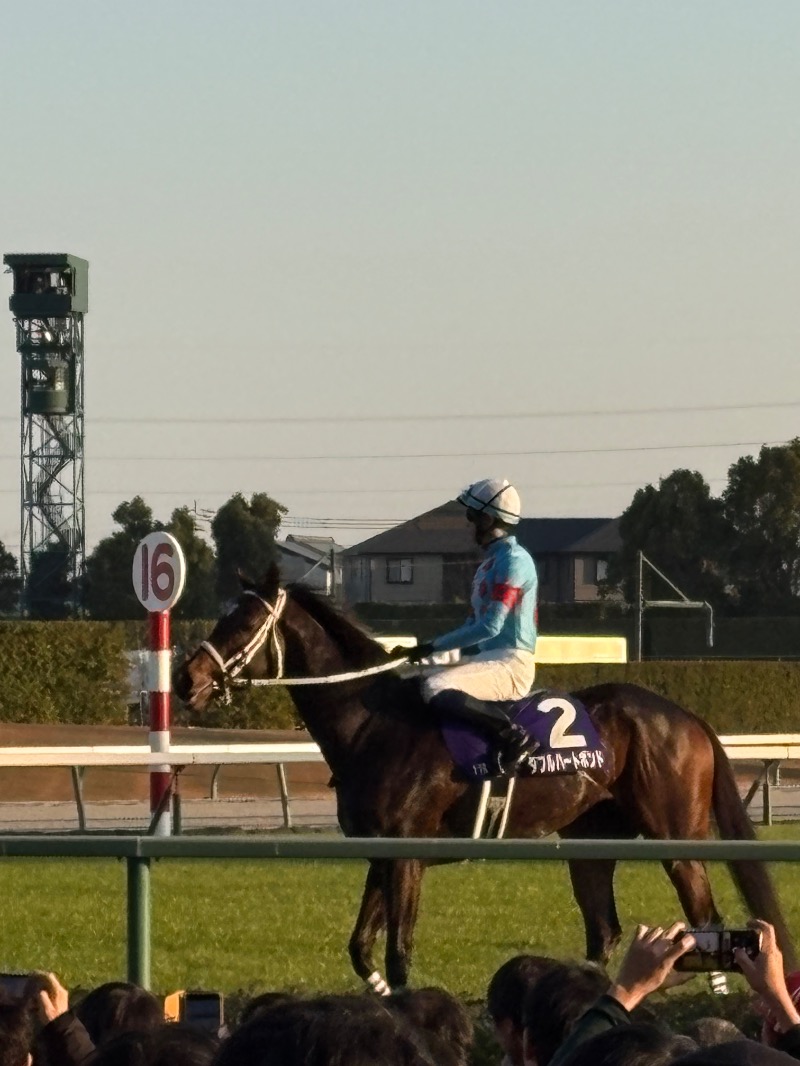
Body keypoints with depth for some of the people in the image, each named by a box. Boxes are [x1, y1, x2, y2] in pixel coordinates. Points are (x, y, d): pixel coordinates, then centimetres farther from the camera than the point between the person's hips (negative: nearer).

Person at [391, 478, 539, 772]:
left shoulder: (514, 561, -13)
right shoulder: (491, 562, 17)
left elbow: (491, 626, -21)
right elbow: (475, 623, 22)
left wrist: (433, 646, -19)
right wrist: (426, 649, 10)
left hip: (511, 664, -10)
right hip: (488, 659, 10)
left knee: (435, 687, -31)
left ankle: (512, 735, -24)